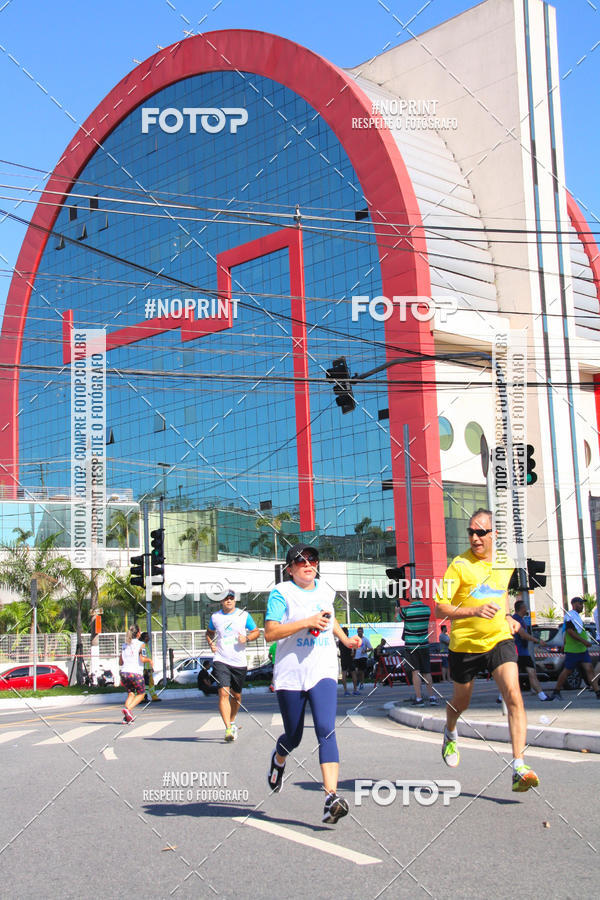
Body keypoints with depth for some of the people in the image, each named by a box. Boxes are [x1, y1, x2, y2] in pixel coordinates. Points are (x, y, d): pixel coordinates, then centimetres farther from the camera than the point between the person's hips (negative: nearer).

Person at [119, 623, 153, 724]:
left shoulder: (124, 645, 12)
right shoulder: (140, 644, -3)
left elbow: (120, 662, 11)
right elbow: (142, 659, -15)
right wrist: (149, 660, 4)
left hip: (124, 673, 5)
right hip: (136, 673, -5)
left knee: (131, 694, 16)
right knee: (141, 694, 14)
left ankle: (126, 717, -2)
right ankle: (127, 709, -10)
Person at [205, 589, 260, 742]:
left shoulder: (244, 615, 3)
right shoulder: (215, 617, 7)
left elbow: (256, 632, 11)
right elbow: (209, 632, 24)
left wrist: (246, 638, -9)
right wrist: (211, 643, 4)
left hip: (239, 662, 1)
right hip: (220, 660, -1)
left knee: (236, 695, 11)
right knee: (223, 693, -16)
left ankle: (232, 721, 36)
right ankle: (228, 729, -19)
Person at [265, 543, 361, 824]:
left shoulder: (325, 590, 12)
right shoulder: (281, 593, -5)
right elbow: (270, 633, -15)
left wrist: (345, 639, 23)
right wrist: (306, 623, -21)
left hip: (323, 672, 3)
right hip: (290, 675, -2)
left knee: (326, 730, -17)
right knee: (293, 737, 10)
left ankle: (331, 796, -23)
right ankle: (278, 759, 46)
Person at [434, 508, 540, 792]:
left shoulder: (506, 563, 4)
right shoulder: (459, 565, -13)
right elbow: (440, 609, -17)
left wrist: (507, 617, 9)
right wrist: (475, 611, -30)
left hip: (499, 640, 2)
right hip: (465, 644, -2)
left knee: (513, 695, -19)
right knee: (461, 702, 16)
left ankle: (519, 768, -21)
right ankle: (449, 733, 52)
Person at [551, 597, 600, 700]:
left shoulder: (577, 616, 17)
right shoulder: (570, 616, -13)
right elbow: (569, 631, -23)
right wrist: (583, 641, -26)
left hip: (582, 650, 9)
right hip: (572, 650, -8)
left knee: (589, 669, -3)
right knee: (566, 671, 1)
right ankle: (556, 692, 15)